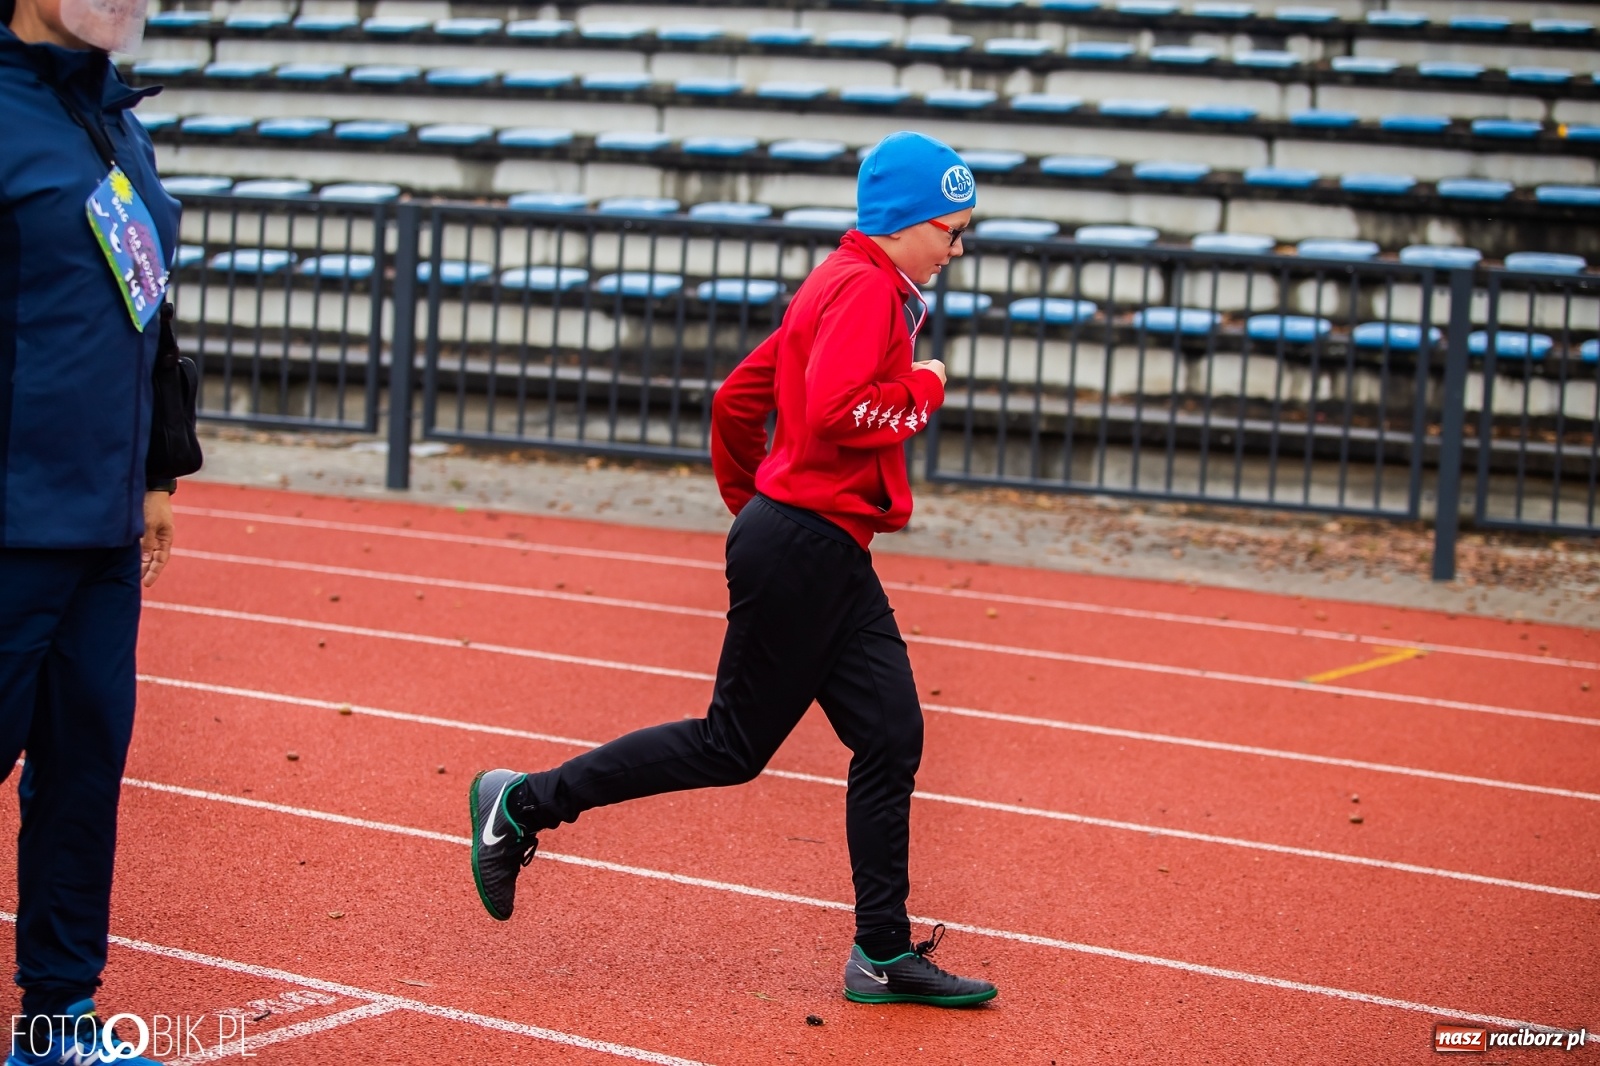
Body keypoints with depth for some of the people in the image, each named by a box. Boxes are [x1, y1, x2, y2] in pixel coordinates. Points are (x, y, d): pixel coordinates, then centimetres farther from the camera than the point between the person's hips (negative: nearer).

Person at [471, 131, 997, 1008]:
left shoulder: (837, 285, 19)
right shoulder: (867, 287, -12)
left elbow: (737, 400, 22)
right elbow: (835, 412, -28)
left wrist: (753, 503, 29)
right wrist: (924, 391, -13)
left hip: (830, 556, 10)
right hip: (804, 548, -10)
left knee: (892, 737, 5)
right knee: (734, 745, -2)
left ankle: (884, 955, 8)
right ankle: (524, 804, 8)